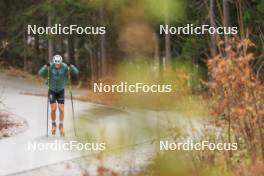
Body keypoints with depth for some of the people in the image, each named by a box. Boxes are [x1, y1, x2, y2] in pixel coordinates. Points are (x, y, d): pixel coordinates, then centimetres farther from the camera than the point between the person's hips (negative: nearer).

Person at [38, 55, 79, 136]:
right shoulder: (50, 67, -18)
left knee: (61, 109, -6)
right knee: (53, 109, -6)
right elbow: (40, 73, -29)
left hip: (61, 91, 1)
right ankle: (53, 125, 18)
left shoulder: (65, 67, -16)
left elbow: (76, 72, -20)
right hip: (52, 90, -1)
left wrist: (71, 66, -37)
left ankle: (61, 126, 14)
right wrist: (46, 67, -45)